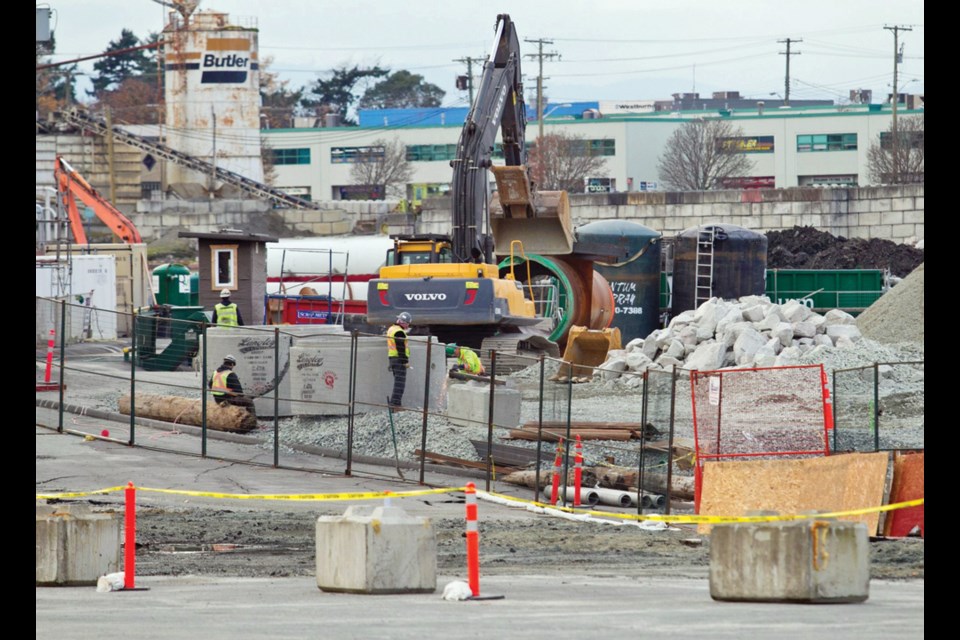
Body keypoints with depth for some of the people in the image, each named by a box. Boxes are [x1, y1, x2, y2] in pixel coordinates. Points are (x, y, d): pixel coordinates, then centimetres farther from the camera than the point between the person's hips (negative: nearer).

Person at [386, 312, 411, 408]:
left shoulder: (391, 329, 16)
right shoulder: (399, 332, -16)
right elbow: (401, 348, -20)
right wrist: (405, 361, -17)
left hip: (392, 357, 10)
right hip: (399, 359, -10)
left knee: (398, 381, 16)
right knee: (400, 382, -8)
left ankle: (394, 403, 16)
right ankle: (395, 403, -12)